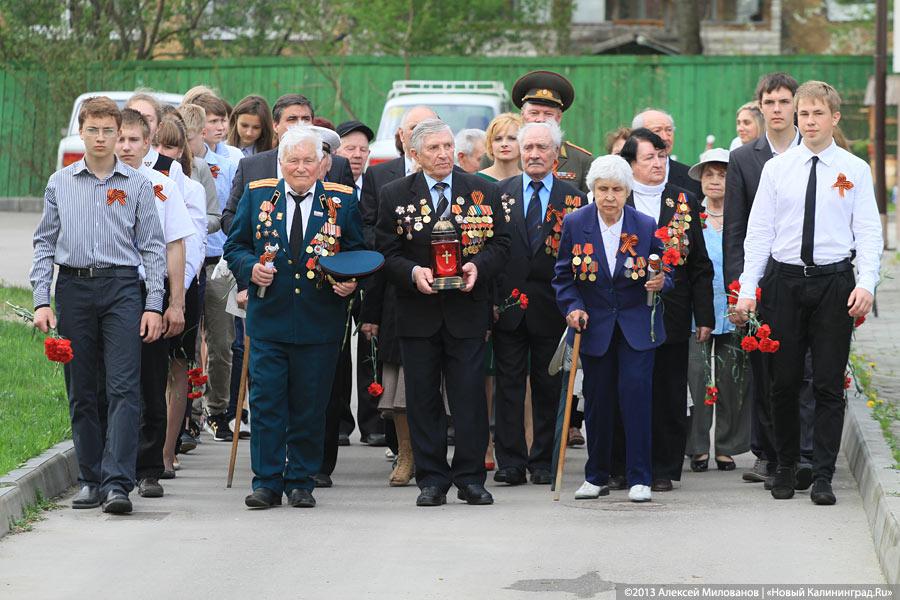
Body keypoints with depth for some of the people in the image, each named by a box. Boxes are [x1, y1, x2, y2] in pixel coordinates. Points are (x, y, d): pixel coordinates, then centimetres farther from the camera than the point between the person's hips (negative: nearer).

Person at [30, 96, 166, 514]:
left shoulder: (137, 185, 5)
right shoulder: (60, 184, 10)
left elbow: (152, 247, 5)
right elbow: (45, 244, 11)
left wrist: (154, 306, -2)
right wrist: (42, 301, 0)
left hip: (121, 288, -2)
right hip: (73, 288, 2)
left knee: (123, 387, -11)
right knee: (81, 392, 6)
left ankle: (117, 483, -16)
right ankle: (90, 480, 14)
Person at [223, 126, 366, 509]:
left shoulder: (342, 201, 4)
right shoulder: (257, 196, 6)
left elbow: (358, 254, 8)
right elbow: (235, 246, 11)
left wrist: (350, 282, -11)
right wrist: (251, 268, -9)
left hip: (319, 321, 0)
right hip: (268, 319, 0)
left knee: (310, 406, 5)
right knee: (266, 402, -3)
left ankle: (301, 483, 14)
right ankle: (266, 482, 2)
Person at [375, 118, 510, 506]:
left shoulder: (483, 191, 5)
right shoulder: (394, 195, 3)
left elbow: (500, 242, 6)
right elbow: (386, 252, 1)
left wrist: (478, 266, -13)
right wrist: (413, 273, -17)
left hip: (467, 311, 0)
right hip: (418, 313, 0)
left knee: (469, 397, -1)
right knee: (422, 400, 3)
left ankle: (470, 478, 6)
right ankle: (432, 480, 10)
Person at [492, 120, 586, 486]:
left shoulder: (573, 199, 3)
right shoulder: (500, 193, 6)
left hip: (551, 306, -1)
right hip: (507, 304, 1)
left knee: (548, 386, 6)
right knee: (509, 383, 1)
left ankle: (543, 462, 13)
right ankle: (510, 461, 4)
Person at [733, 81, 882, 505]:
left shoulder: (855, 170, 3)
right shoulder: (776, 169, 6)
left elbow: (868, 232, -1)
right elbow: (759, 232, 5)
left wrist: (866, 283, -15)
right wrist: (747, 290, -3)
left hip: (834, 281, -1)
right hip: (785, 280, 1)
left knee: (829, 384, -1)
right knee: (784, 382, 5)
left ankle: (823, 477, 3)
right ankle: (785, 467, 19)